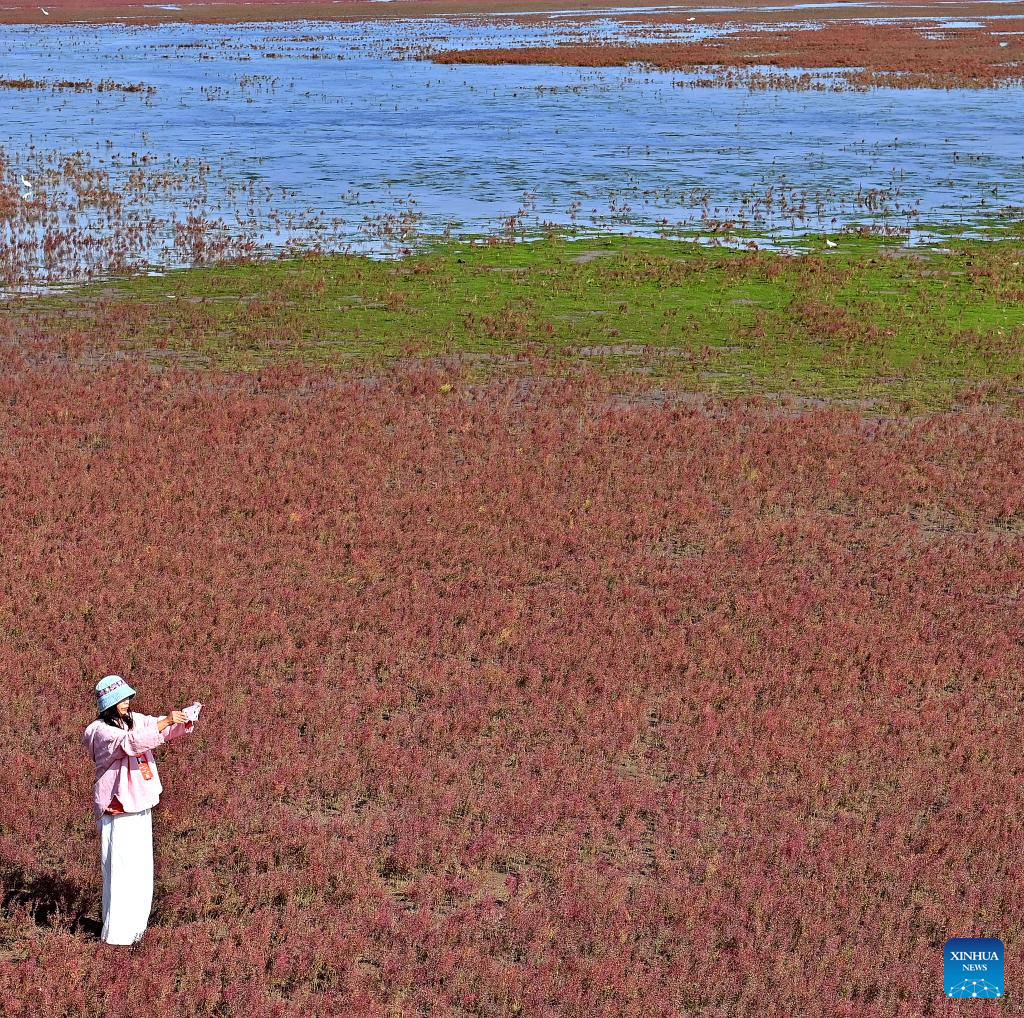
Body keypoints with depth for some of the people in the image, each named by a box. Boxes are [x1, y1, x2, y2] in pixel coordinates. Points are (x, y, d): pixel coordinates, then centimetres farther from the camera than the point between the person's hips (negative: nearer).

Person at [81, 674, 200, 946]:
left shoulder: (135, 720, 8)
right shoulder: (101, 731, -14)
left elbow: (170, 729, 12)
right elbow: (130, 742, -31)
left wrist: (187, 716, -9)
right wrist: (165, 721, -36)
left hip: (140, 807, 8)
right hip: (118, 812, -8)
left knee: (141, 870, 13)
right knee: (121, 870, -7)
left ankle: (135, 926, 24)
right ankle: (117, 933, -1)